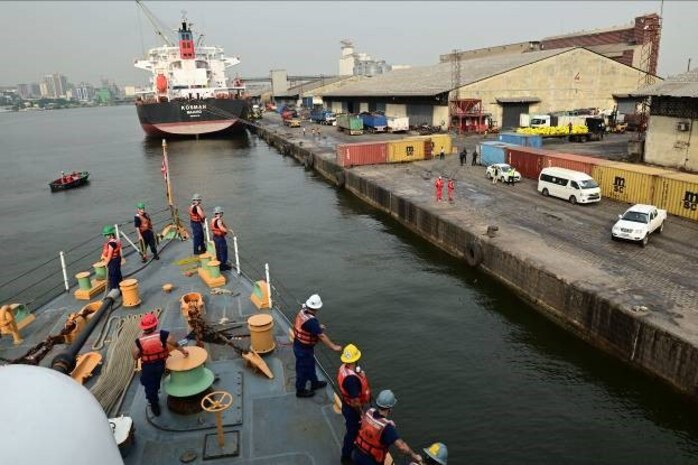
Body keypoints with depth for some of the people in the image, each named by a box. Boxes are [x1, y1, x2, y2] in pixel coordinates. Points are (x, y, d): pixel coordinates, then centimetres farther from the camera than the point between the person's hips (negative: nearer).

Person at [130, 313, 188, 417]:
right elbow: (175, 344, -9)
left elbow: (135, 357, -15)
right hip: (160, 364, 2)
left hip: (147, 367, -2)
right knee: (156, 383, 31)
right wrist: (183, 351, 7)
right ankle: (155, 400, 54)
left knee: (149, 387, 19)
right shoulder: (162, 335, -20)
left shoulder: (139, 341, -21)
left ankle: (155, 407, 32)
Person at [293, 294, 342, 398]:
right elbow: (322, 336, -28)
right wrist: (334, 347, -19)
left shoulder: (302, 311, -7)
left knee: (310, 365, 26)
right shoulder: (311, 320, -34)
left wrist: (318, 327, 27)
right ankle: (300, 390, 32)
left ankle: (315, 383, 46)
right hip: (304, 349, -9)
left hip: (298, 344, 9)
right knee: (304, 369, 13)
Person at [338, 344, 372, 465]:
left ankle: (352, 449, 54)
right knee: (352, 432, 14)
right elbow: (355, 401, -30)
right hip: (352, 409, -9)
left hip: (346, 405, 9)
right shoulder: (351, 378, -39)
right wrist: (361, 413, -17)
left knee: (353, 430, 31)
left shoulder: (343, 368, -11)